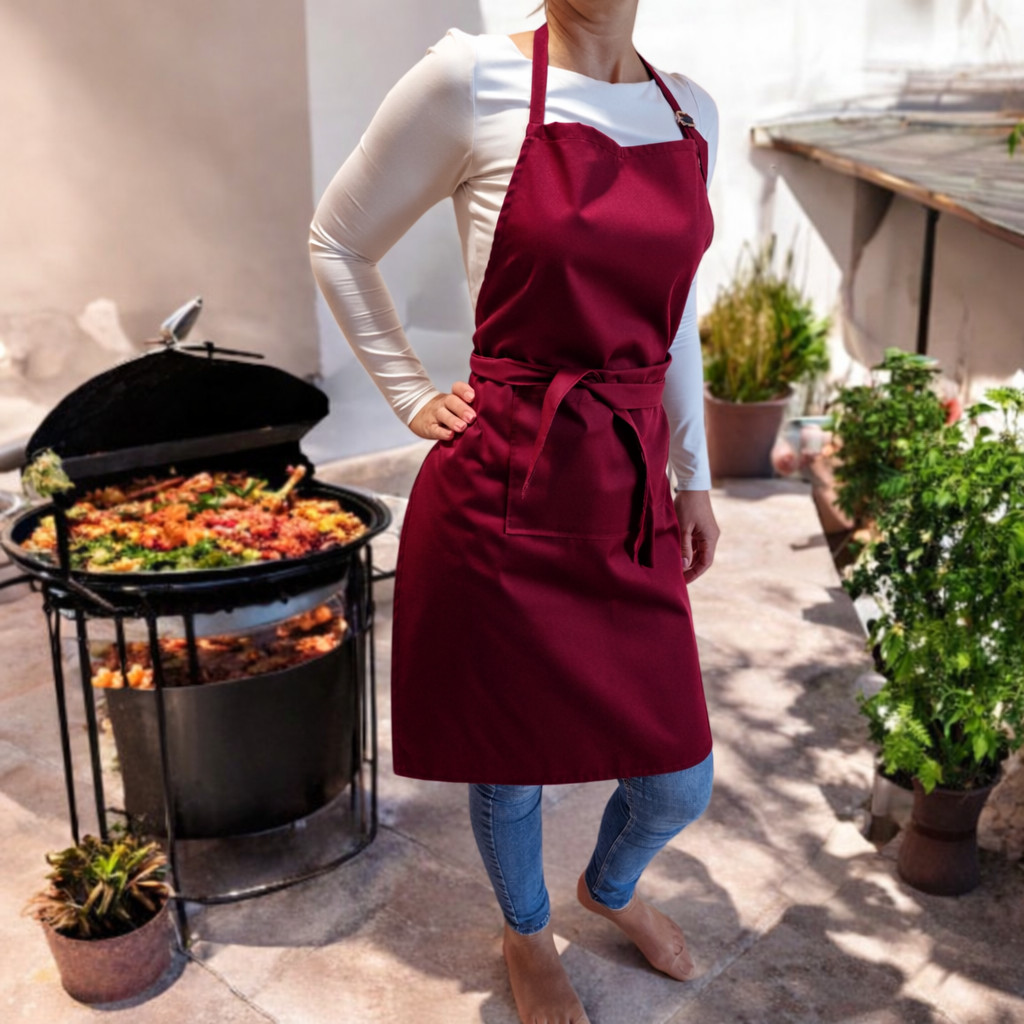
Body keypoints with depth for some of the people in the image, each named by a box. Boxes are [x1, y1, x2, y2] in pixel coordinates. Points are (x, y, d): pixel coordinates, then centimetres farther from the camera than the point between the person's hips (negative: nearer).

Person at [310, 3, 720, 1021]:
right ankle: (525, 932, 50)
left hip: (631, 500, 5)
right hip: (503, 497, -4)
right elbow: (339, 243, 3)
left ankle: (610, 888, 51)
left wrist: (694, 479, 18)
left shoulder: (691, 111, 7)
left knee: (679, 785, 13)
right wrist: (411, 397, 2)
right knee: (511, 757, 16)